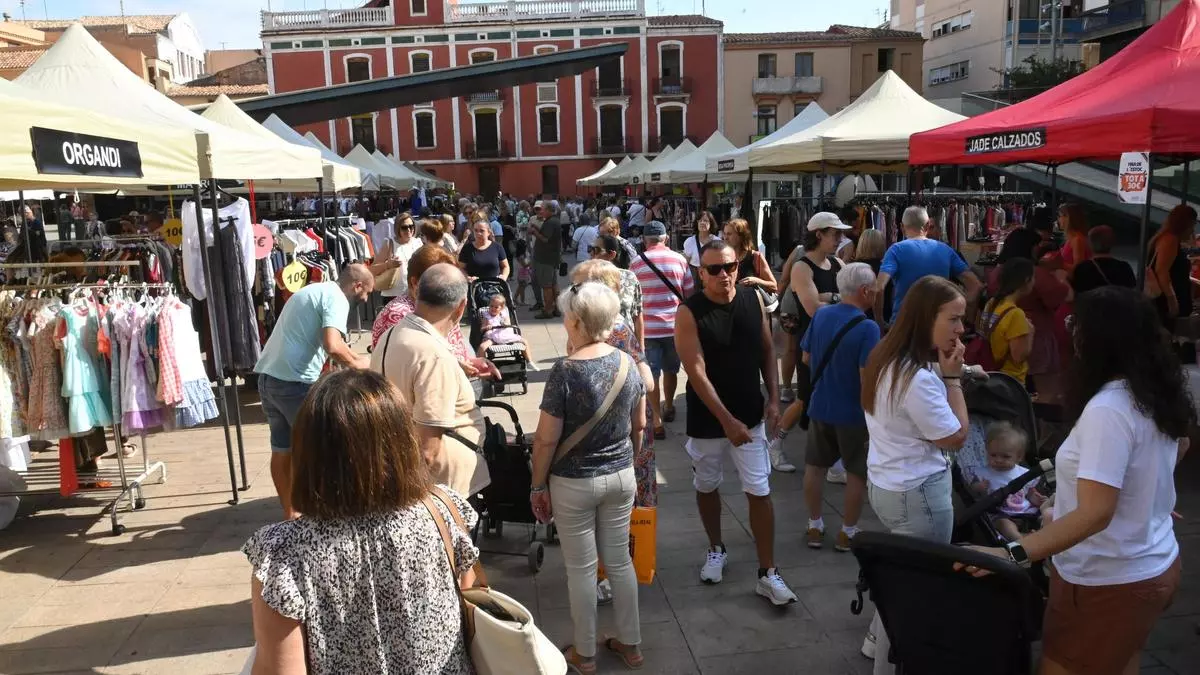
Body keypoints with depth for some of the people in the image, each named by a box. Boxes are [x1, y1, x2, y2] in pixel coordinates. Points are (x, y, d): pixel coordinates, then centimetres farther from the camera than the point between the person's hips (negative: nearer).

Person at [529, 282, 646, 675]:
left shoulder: (566, 372, -21)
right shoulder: (627, 363, -4)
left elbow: (546, 439, -17)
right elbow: (639, 425, 6)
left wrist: (538, 486, -4)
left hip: (574, 484, -5)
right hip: (621, 477, 5)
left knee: (581, 568, 10)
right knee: (620, 561, 18)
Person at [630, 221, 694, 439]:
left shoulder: (636, 262, -4)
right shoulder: (680, 260, -1)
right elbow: (689, 294, 4)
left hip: (648, 326, -2)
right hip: (675, 325, 2)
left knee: (652, 374, 3)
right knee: (670, 370, 20)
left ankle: (657, 421, 1)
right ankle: (669, 407, 40)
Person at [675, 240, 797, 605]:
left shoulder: (752, 299, -4)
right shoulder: (689, 313, -16)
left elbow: (768, 350, 7)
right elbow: (697, 373, -19)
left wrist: (773, 398, -1)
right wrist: (727, 421, -22)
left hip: (751, 415, 2)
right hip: (707, 420, -2)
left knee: (760, 492, 2)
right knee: (707, 487, 16)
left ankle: (768, 573, 13)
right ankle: (716, 549, 40)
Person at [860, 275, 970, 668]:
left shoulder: (884, 359, 2)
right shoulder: (918, 378, -28)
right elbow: (956, 438, -16)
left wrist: (941, 374, 4)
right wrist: (952, 376, -15)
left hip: (884, 484, 10)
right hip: (917, 493, -10)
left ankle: (878, 641, 43)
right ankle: (890, 662, 23)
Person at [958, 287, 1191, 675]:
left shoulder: (1107, 409, -28)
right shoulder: (1160, 393, 1)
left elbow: (1095, 513, -34)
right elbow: (1179, 447, 23)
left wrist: (1013, 554, -38)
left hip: (1109, 581, -9)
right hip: (1156, 566, 9)